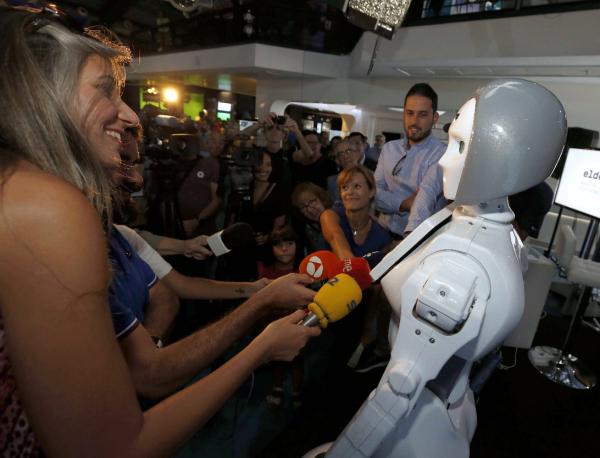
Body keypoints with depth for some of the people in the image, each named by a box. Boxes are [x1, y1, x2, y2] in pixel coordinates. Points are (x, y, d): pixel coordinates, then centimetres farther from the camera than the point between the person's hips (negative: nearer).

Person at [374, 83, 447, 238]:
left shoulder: (441, 154, -7)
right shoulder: (389, 148, 10)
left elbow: (426, 198, -23)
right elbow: (374, 192, 4)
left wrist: (410, 236, -38)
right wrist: (403, 204, -13)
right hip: (383, 233, 3)